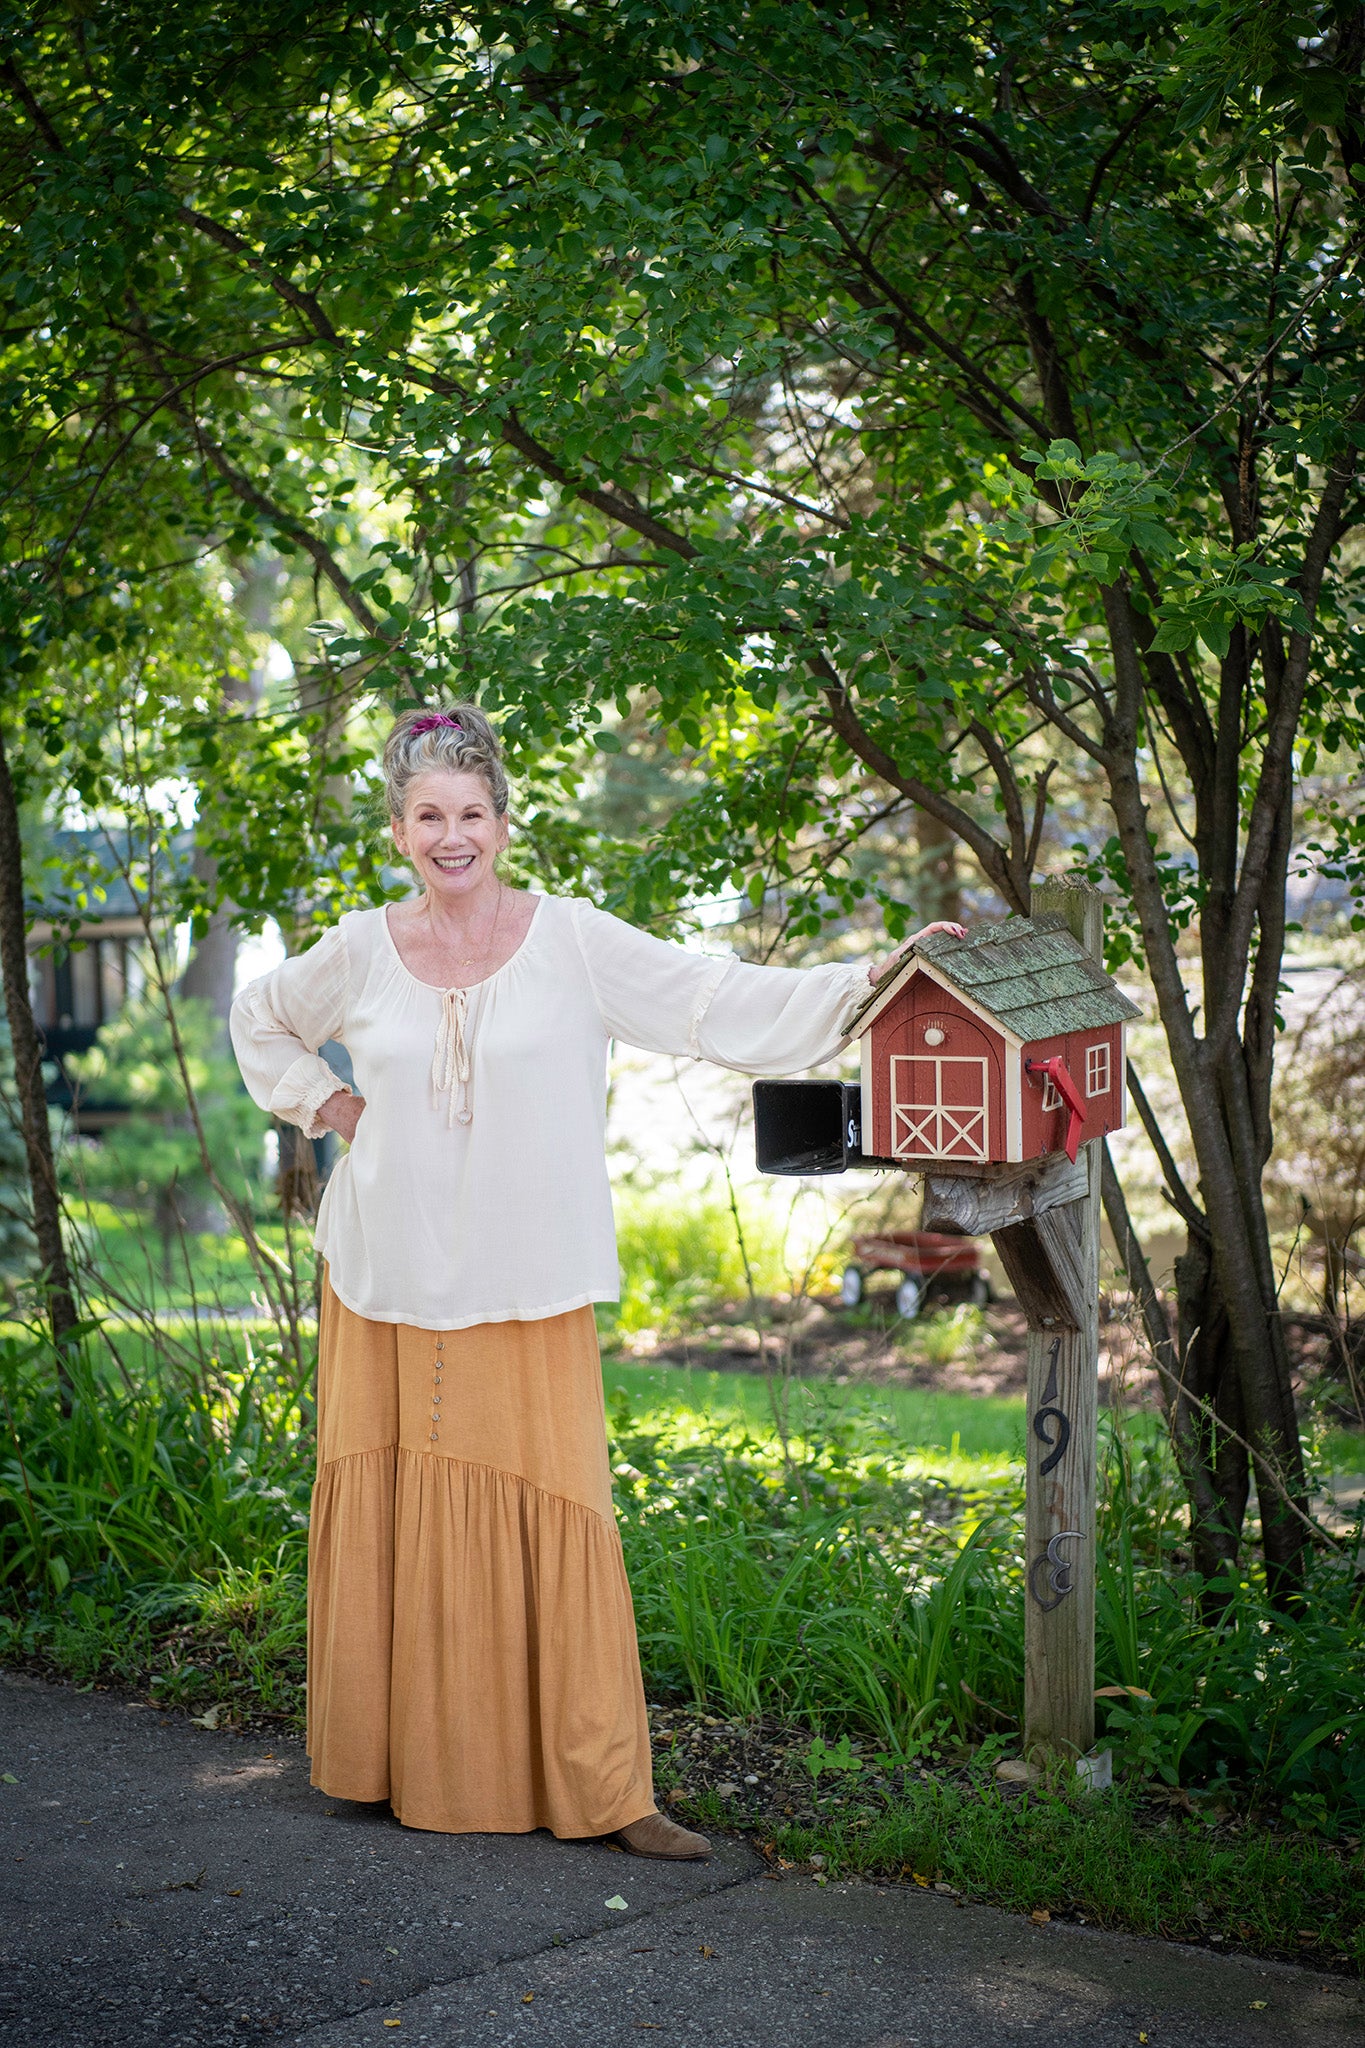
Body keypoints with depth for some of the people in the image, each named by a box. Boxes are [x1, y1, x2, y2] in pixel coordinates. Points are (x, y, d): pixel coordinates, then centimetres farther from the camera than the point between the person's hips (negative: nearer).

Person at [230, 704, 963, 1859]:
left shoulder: (571, 941, -2)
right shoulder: (360, 952, 5)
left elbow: (719, 1002, -7)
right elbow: (259, 1022, 24)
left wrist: (873, 978, -16)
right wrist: (325, 1106, 9)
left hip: (527, 1290, -2)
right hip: (388, 1286, 2)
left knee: (556, 1523, -5)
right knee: (392, 1521, 6)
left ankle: (604, 1792, 3)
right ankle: (402, 1762, 23)